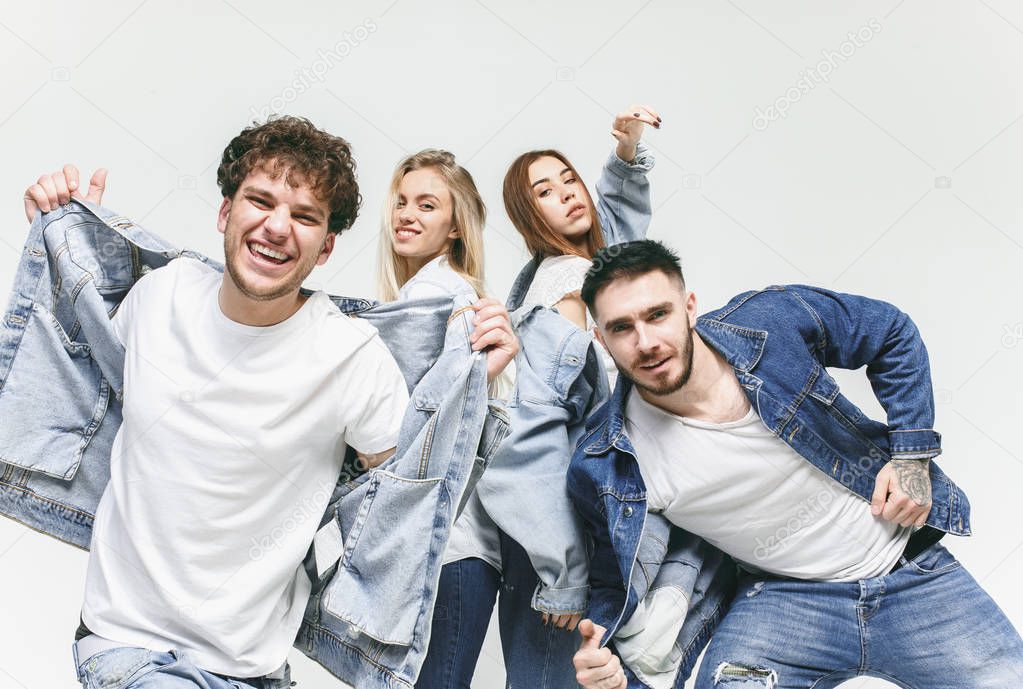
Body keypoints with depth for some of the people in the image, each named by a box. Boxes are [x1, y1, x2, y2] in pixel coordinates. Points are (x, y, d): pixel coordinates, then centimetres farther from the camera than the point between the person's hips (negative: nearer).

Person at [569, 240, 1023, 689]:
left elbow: (893, 334, 3)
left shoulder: (772, 319, -16)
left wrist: (913, 454, -5)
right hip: (783, 598, -1)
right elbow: (619, 585, -3)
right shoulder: (603, 469, -17)